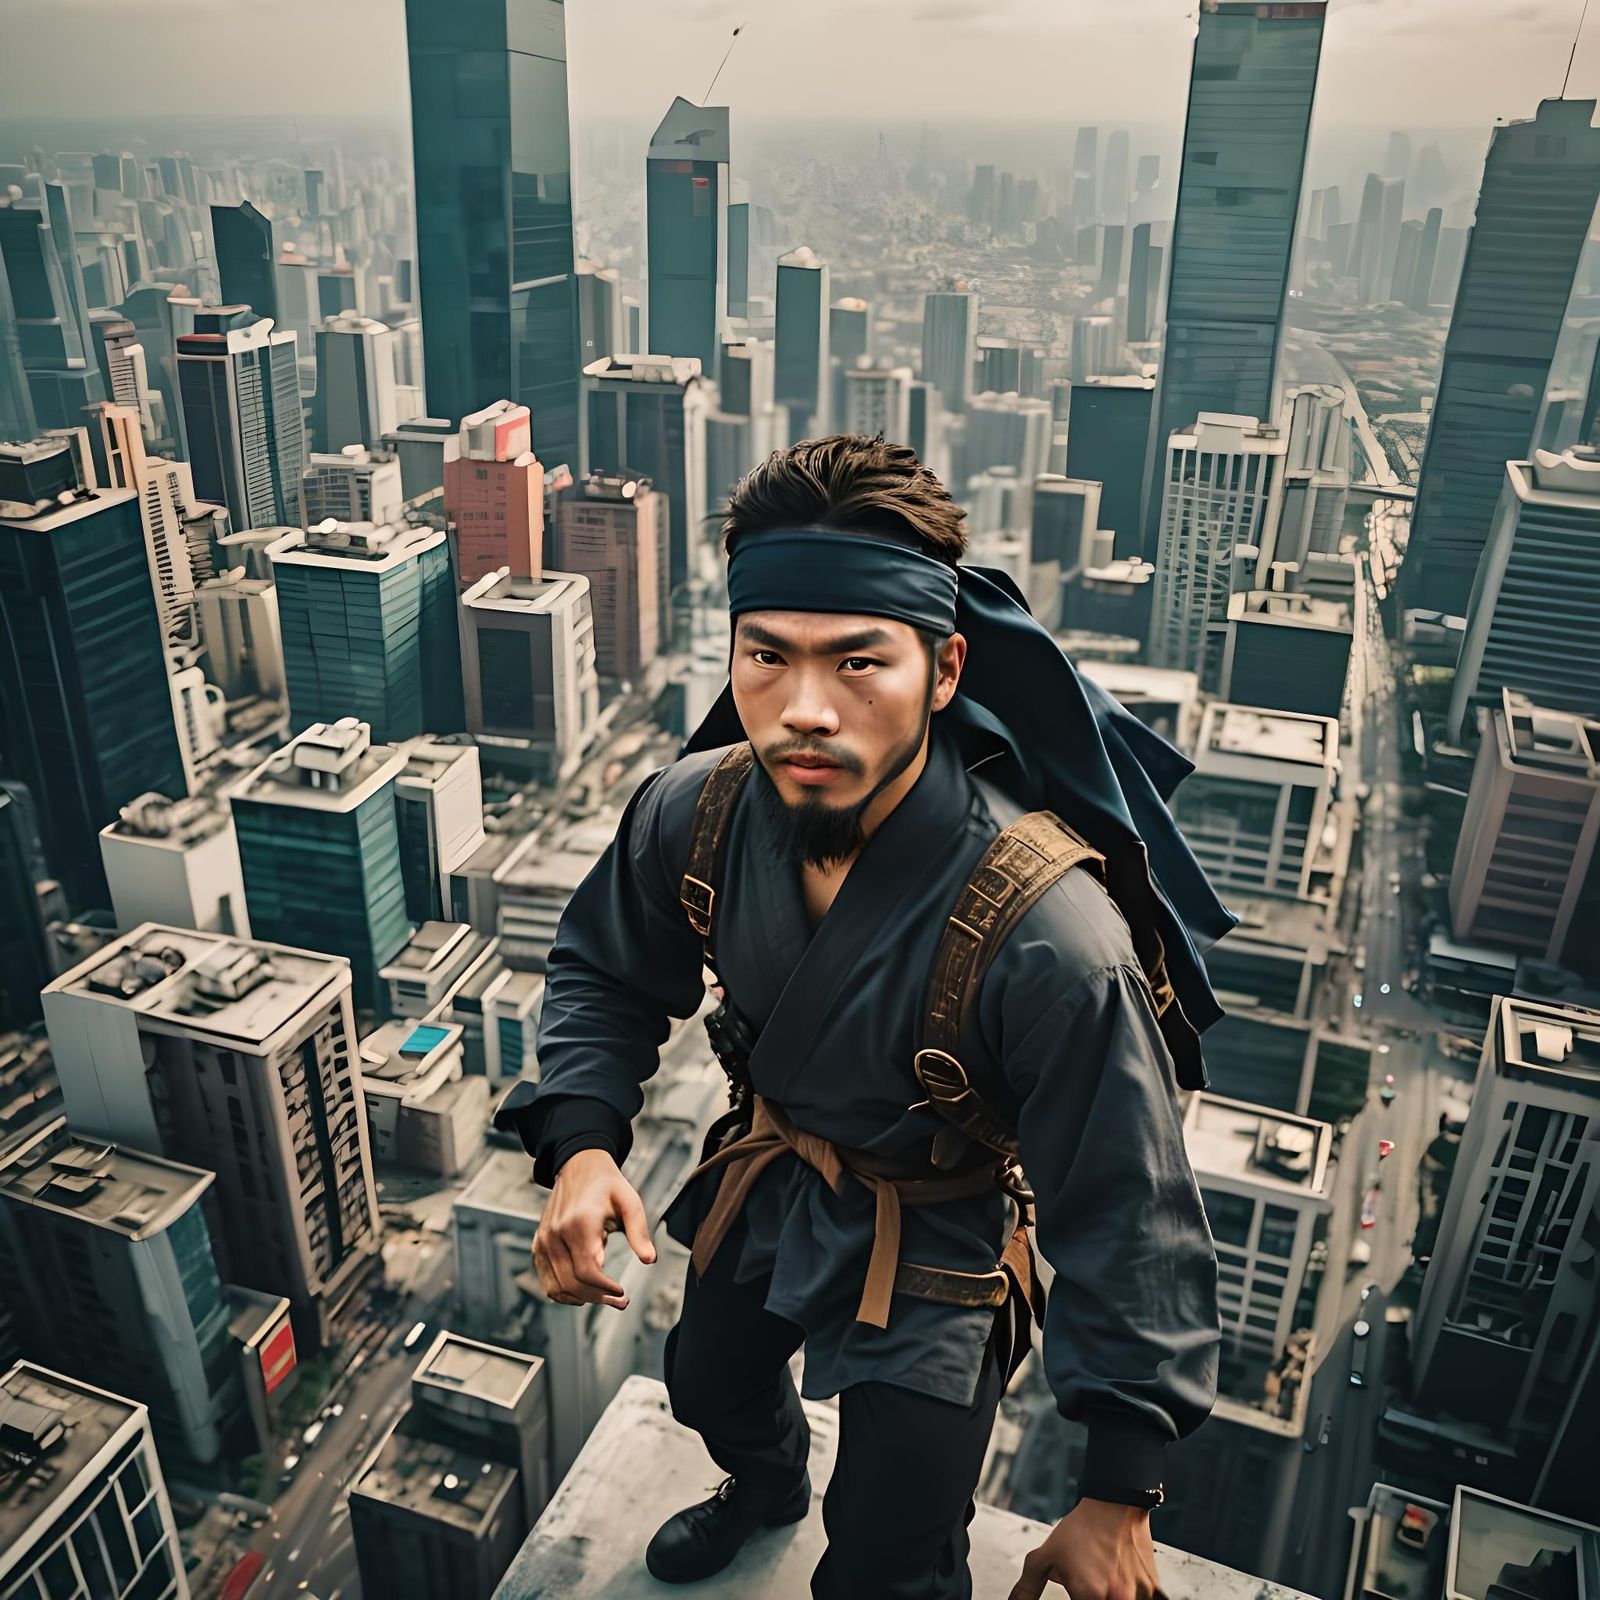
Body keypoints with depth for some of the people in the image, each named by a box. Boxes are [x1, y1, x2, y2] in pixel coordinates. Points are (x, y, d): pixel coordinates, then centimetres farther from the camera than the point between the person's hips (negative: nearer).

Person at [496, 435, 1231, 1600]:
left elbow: (1130, 1220, -27)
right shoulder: (694, 813, -25)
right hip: (770, 1180, 6)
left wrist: (1121, 1495, -19)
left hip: (939, 1240, -5)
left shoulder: (1046, 936, -40)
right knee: (709, 1382, 34)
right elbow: (607, 974, -4)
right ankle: (767, 1485, 72)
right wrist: (580, 1141, -22)